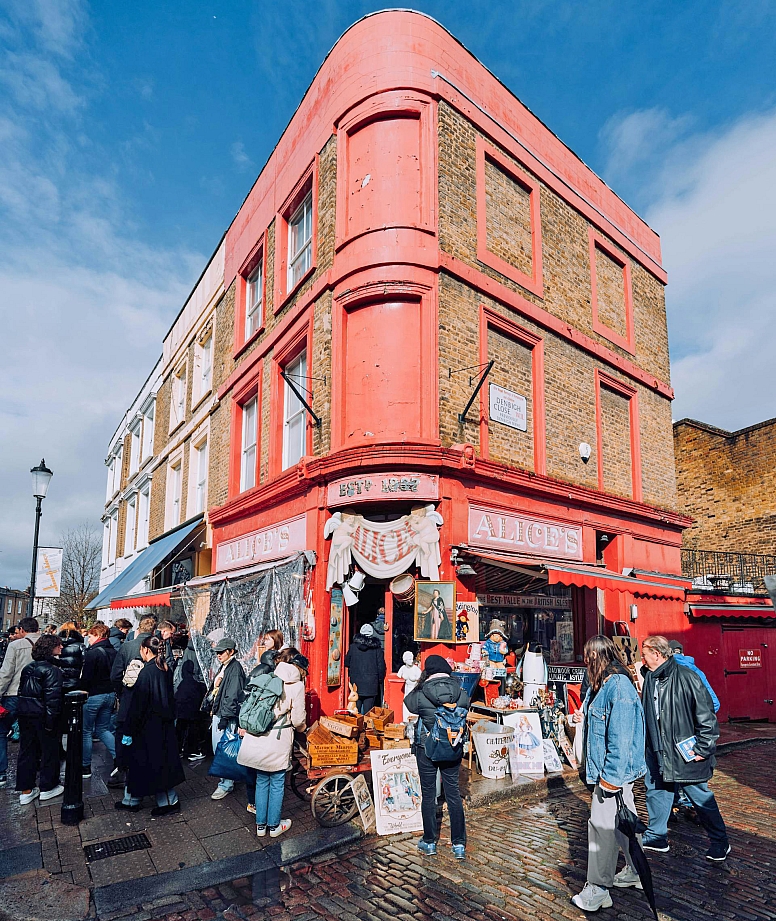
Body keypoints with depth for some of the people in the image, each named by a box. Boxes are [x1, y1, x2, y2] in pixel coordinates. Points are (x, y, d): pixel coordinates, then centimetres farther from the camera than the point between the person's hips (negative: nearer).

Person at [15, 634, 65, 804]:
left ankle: (25, 790, 22)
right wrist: (51, 720, -19)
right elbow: (53, 697, -22)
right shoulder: (53, 670, -17)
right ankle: (47, 787, 19)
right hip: (43, 714, -7)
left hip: (25, 713, 8)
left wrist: (23, 711, 17)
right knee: (49, 750, 8)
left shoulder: (27, 668, 9)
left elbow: (21, 691, 13)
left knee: (26, 750, 15)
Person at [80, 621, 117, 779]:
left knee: (86, 731, 9)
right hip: (110, 695, 7)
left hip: (94, 695, -7)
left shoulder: (93, 653, -17)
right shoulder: (113, 652, 5)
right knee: (103, 729, 17)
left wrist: (81, 692, -2)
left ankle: (85, 767, 17)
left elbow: (86, 677, -17)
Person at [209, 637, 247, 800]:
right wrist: (213, 709, 18)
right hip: (218, 713, 10)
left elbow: (232, 696, -21)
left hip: (227, 715, -10)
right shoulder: (223, 667, 13)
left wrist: (225, 717, -22)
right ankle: (224, 778, 31)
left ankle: (226, 784, 6)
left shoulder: (235, 668, -16)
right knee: (217, 748, 17)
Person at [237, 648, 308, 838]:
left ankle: (260, 825, 29)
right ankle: (274, 826, 25)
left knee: (261, 782, 18)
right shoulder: (296, 685, -8)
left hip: (257, 739, 5)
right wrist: (301, 727, 14)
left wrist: (243, 725, 18)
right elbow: (298, 719, -7)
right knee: (277, 784, 13)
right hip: (278, 742, -4)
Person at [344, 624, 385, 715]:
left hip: (356, 683, 1)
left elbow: (346, 663, 8)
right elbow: (381, 666, -3)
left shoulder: (353, 646, -3)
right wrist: (380, 679, 12)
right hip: (371, 685, -1)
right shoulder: (377, 648, -6)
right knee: (368, 710, 4)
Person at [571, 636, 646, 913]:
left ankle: (598, 890, 8)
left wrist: (611, 775, -23)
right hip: (616, 769, 10)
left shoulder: (617, 685, -24)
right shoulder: (602, 685, 7)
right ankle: (635, 872, 36)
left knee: (602, 825, -2)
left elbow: (621, 736, -26)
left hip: (614, 769, -10)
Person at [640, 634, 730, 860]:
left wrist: (703, 749, -15)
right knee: (656, 791, 15)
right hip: (657, 752, 7)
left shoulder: (687, 678, -19)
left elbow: (706, 716, -16)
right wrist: (648, 745, 16)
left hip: (685, 754, -7)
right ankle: (656, 837, 31)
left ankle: (720, 842, 27)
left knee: (701, 797, 7)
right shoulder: (650, 678, 4)